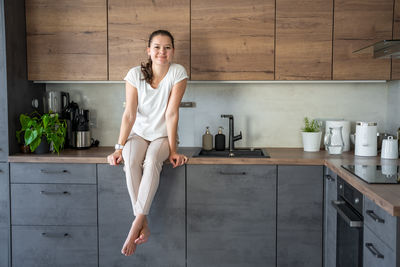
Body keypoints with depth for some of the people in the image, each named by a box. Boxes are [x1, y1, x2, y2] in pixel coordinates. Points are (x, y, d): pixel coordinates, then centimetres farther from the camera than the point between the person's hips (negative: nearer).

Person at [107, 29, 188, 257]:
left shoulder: (178, 72, -10)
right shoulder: (136, 74, -6)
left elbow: (171, 113, -14)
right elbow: (129, 114, -11)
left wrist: (173, 150, -17)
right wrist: (120, 148, -18)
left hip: (163, 135, -1)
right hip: (139, 134, 1)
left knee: (152, 161, -35)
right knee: (130, 161, -32)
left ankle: (137, 223, -30)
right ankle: (144, 225, -26)